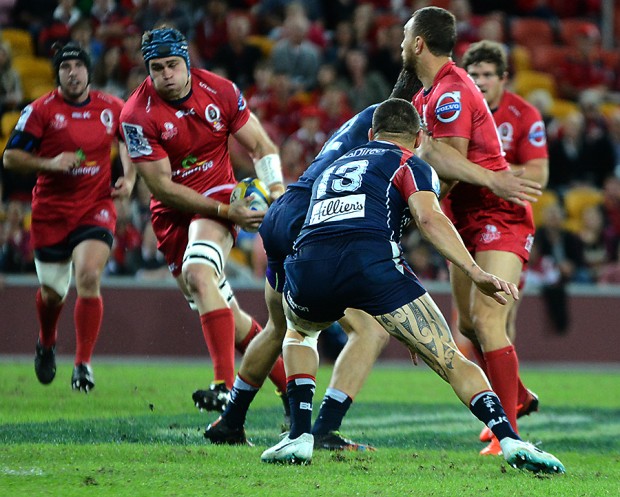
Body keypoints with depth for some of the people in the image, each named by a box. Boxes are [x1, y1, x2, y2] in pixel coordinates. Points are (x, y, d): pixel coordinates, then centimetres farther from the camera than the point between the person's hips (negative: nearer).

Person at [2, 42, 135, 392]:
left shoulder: (113, 108, 2)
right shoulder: (41, 110, -6)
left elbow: (129, 142, 21)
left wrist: (129, 179, 4)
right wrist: (50, 163, -20)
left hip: (96, 208, 0)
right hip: (51, 212, 0)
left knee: (89, 278, -21)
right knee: (53, 292, 9)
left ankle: (83, 365, -14)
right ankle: (47, 344, 43)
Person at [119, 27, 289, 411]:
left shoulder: (220, 91, -7)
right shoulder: (137, 115, -13)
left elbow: (260, 145, 5)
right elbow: (162, 187, -13)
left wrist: (277, 191, -14)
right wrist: (227, 212, -18)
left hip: (219, 196, -2)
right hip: (173, 214, 2)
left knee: (198, 274, -31)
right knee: (228, 318, 6)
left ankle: (226, 386, -40)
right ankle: (292, 388, 24)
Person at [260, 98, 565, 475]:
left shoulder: (334, 168, 40)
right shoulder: (411, 166, 20)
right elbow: (429, 218, -3)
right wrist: (476, 273, -13)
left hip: (307, 266, 4)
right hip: (370, 259, -4)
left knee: (299, 333, 38)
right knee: (452, 362, 3)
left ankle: (299, 436, 21)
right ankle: (510, 440, -15)